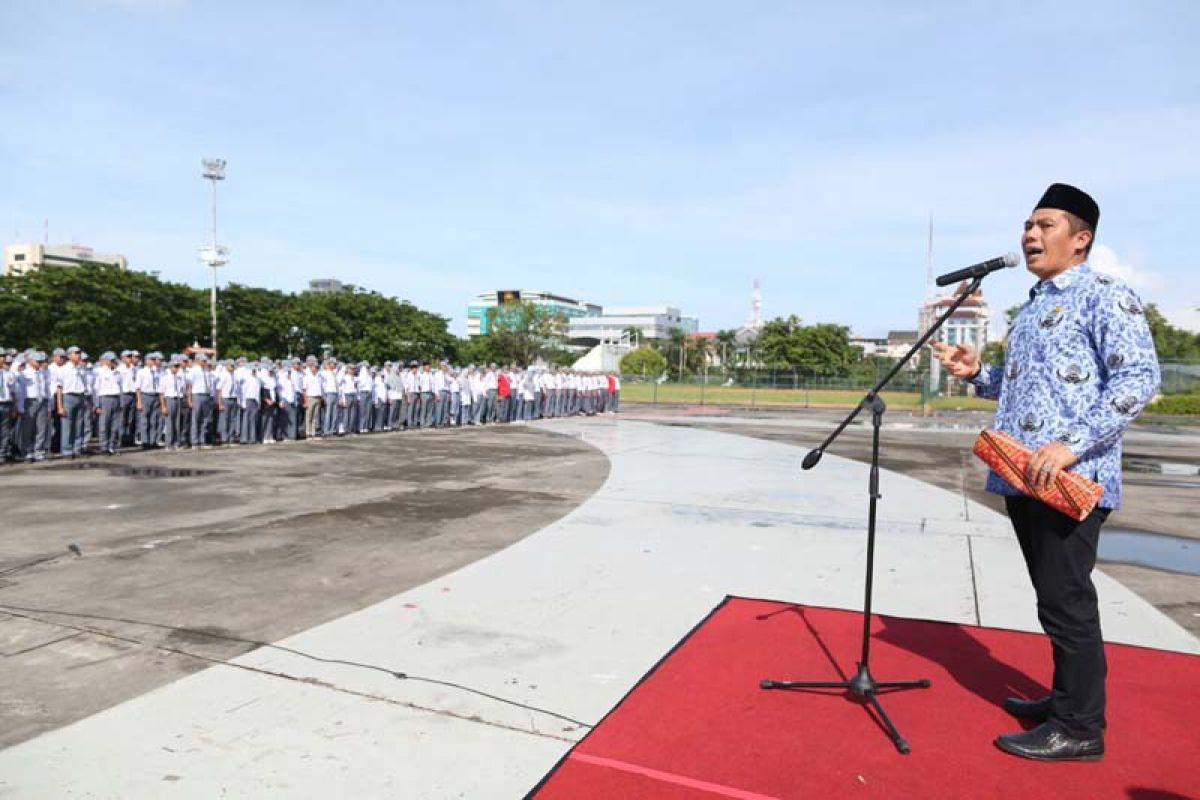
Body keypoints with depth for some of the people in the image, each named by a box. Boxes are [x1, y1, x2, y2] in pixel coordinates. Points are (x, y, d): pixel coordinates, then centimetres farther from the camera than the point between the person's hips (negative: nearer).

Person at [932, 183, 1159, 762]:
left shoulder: (1103, 296, -6)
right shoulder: (1033, 306, 20)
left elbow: (1138, 379, -17)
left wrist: (1072, 444, -25)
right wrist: (977, 373, 10)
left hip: (1071, 480, -8)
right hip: (1022, 478, 9)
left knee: (1066, 602, -2)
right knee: (1055, 599, 17)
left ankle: (1079, 728, 11)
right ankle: (1068, 699, 31)